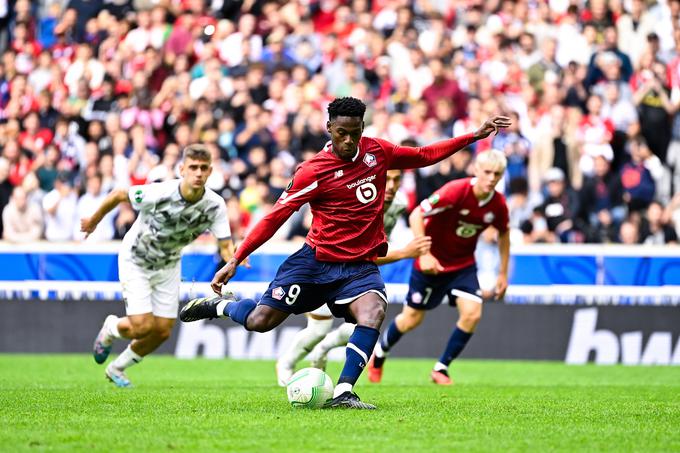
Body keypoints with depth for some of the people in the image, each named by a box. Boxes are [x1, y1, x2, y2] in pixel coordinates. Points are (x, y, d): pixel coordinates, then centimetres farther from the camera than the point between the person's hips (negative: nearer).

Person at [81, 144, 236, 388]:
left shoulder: (215, 205, -22)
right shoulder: (158, 194, -33)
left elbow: (226, 246, -19)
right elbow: (117, 195, -17)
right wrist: (93, 221, -1)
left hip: (168, 266, 5)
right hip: (135, 262, -4)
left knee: (162, 331, 3)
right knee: (142, 327, -15)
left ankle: (117, 368, 29)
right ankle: (110, 329, 22)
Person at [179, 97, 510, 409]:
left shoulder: (377, 151, 4)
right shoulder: (313, 171, -10)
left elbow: (424, 156, 19)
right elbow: (275, 217, -9)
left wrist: (474, 136, 16)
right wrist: (236, 260, -13)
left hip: (360, 267, 3)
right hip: (317, 261, -3)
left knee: (373, 311, -29)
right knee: (259, 322, -6)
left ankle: (343, 393, -30)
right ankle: (219, 304, 28)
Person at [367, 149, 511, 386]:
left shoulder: (498, 204, -12)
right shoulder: (456, 191, -29)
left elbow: (503, 234, 9)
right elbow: (416, 215, -27)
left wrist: (502, 273, 11)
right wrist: (424, 254, -34)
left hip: (463, 264, 4)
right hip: (432, 262, -4)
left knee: (472, 313, -15)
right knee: (412, 319, 7)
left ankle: (441, 369, 3)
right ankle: (379, 354, 37)